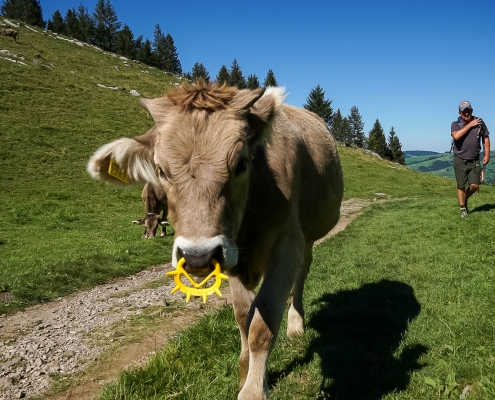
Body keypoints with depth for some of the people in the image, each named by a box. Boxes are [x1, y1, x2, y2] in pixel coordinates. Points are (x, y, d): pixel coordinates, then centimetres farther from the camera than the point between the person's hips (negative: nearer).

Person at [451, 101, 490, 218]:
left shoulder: (479, 122, 2)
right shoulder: (455, 124, -4)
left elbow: (486, 138, 9)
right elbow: (456, 136, -25)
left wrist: (487, 154, 4)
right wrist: (470, 125, -18)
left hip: (475, 160, 2)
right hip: (460, 160, -2)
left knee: (475, 185, -5)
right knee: (461, 186, 1)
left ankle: (465, 199, 25)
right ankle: (463, 209, 17)